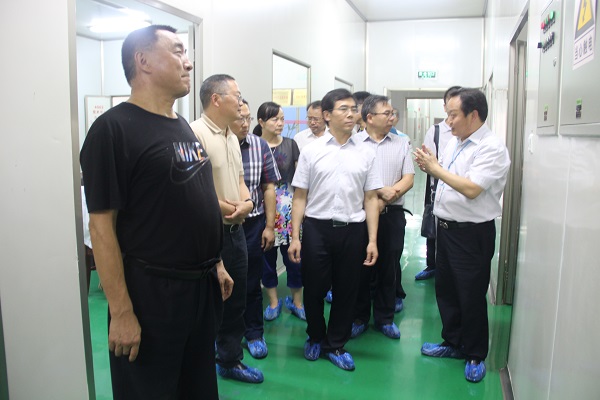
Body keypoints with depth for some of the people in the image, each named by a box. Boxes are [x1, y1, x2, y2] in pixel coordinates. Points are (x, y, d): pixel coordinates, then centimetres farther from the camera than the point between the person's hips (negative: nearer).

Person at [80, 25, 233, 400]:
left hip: (203, 284, 8)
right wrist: (121, 312, -18)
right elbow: (102, 225, -17)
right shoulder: (114, 127, -14)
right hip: (150, 291, -7)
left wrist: (217, 264, 16)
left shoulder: (183, 126, 10)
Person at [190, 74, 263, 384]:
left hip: (235, 230, 9)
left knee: (235, 300, 18)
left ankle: (230, 360, 35)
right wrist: (227, 208, -14)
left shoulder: (232, 137, 14)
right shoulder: (195, 133, -16)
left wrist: (247, 203, -2)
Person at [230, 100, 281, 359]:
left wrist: (269, 226, 2)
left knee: (252, 282, 11)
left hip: (253, 223, 2)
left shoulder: (260, 146, 1)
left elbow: (269, 187, 4)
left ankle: (254, 333, 28)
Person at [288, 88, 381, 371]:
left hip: (353, 230, 1)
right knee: (314, 289, 10)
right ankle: (315, 338, 37)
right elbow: (300, 197, 1)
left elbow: (371, 199, 4)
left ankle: (336, 345, 33)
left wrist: (372, 240, -1)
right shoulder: (311, 151, 1)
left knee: (346, 291, 11)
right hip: (316, 228, -1)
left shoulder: (366, 154, 4)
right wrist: (295, 237, -4)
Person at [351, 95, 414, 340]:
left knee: (389, 267, 10)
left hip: (392, 215, 3)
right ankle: (359, 317, 22)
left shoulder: (402, 144, 9)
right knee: (361, 267, 6)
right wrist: (381, 190, -15)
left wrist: (385, 199, -11)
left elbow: (409, 178, 2)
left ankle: (385, 318, 24)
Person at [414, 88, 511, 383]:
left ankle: (475, 355, 27)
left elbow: (472, 189, -27)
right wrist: (429, 166, -3)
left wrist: (435, 168, -20)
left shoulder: (492, 148, -17)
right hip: (446, 227, 8)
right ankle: (453, 343, 38)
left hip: (472, 234, -8)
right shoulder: (454, 142, 8)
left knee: (471, 296, 6)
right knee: (445, 290, 18)